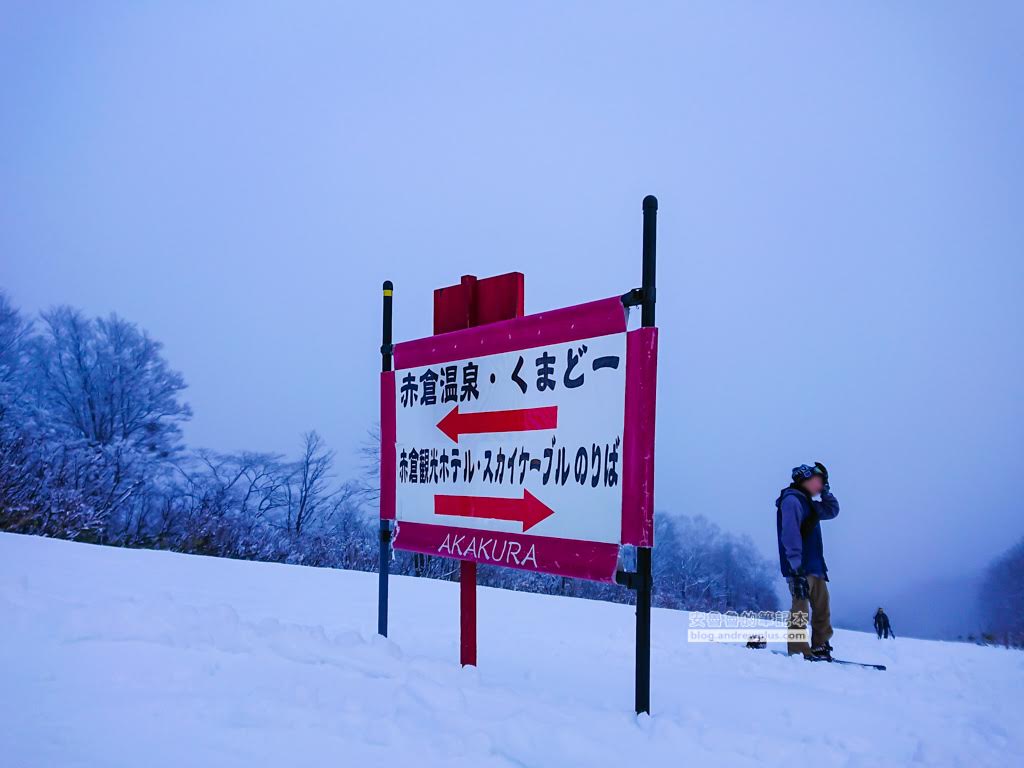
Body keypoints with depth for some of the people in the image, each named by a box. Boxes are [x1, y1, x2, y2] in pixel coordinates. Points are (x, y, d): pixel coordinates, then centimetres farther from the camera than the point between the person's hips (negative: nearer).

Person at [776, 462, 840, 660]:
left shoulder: (808, 503, 21)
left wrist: (825, 491, 17)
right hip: (800, 568, -10)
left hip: (815, 566, 10)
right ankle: (798, 651, -13)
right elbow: (790, 536, -19)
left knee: (822, 609, 10)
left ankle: (820, 647, 15)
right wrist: (797, 569, -26)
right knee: (801, 607, -13)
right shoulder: (791, 499, -10)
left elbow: (832, 511, 33)